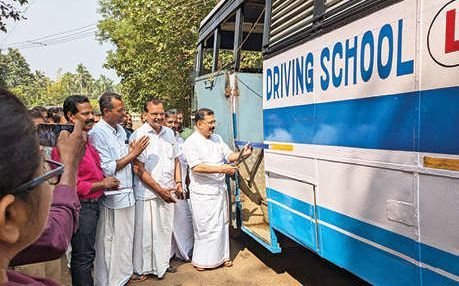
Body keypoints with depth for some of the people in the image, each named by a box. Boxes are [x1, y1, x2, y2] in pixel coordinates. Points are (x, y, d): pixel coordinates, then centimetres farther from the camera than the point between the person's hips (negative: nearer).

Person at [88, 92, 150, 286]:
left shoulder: (120, 129, 10)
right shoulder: (98, 133, -15)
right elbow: (107, 169, -19)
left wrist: (134, 152, 3)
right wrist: (133, 154, -16)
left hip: (127, 194, 8)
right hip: (112, 197, -8)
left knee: (126, 240, 19)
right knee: (109, 244, 5)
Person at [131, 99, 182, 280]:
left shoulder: (169, 133, 8)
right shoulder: (139, 135, -11)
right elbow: (139, 170, -15)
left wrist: (178, 182, 5)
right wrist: (159, 190, -15)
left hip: (168, 192, 6)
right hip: (147, 193, -6)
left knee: (165, 229, 15)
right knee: (145, 232, 4)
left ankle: (162, 263, 33)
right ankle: (142, 268, 22)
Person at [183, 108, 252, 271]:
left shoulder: (217, 138, 11)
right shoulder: (191, 142, -12)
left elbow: (229, 156, 14)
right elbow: (197, 167, -23)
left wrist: (241, 154, -7)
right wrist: (222, 169, -24)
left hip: (220, 188, 7)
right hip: (203, 192, -7)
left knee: (222, 223, 13)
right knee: (206, 226, 0)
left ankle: (221, 255, 27)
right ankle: (201, 260, 16)